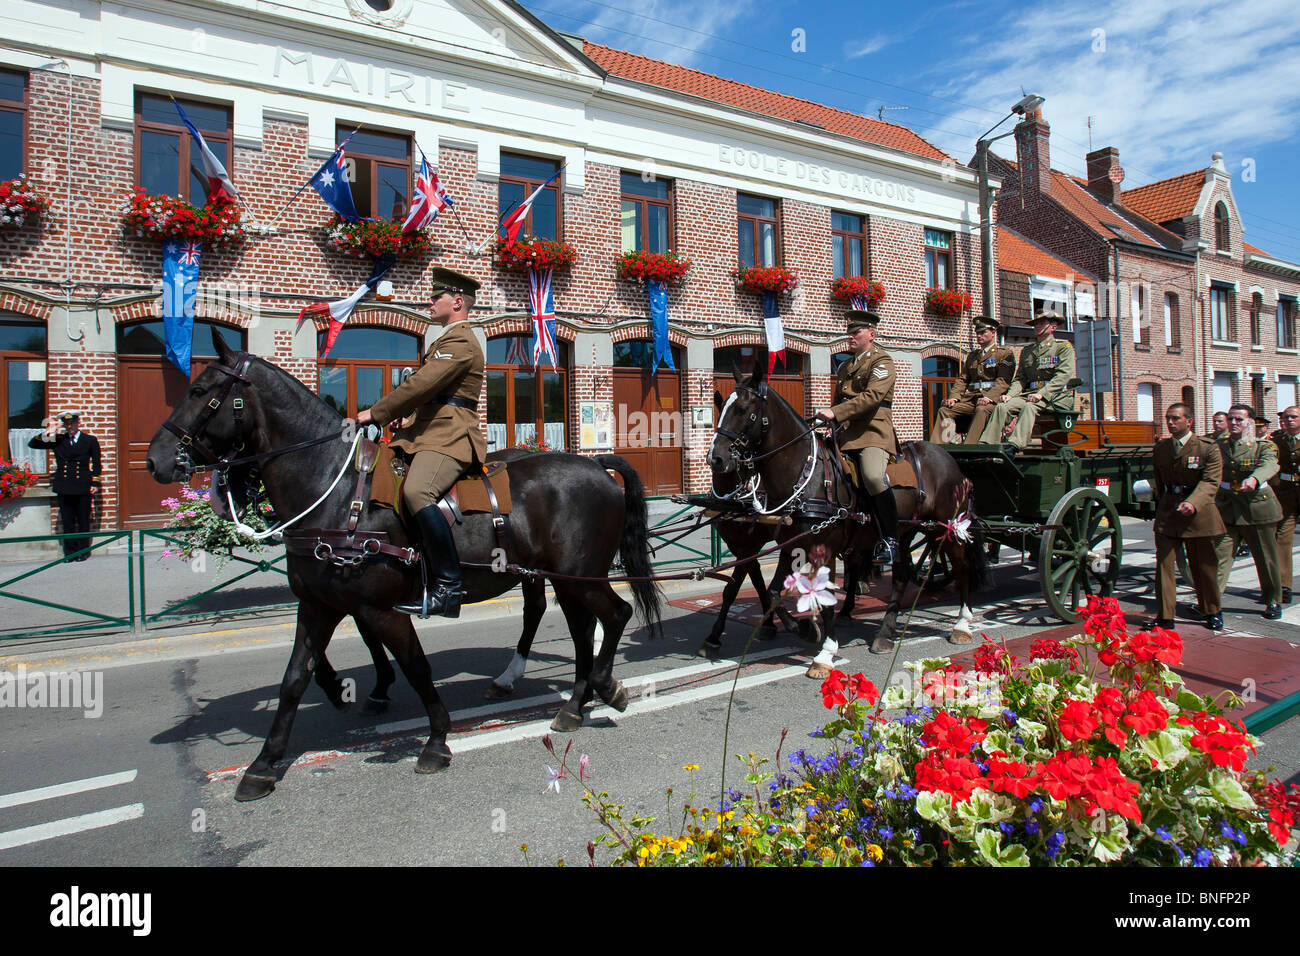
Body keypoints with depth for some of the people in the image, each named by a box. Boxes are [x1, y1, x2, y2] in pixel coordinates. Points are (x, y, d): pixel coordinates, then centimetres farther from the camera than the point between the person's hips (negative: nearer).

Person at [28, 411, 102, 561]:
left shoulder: (90, 440, 7)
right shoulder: (57, 440, 10)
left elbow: (96, 463, 8)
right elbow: (32, 444, 10)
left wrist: (95, 483, 0)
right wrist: (47, 433, -5)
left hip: (83, 487, -2)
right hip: (64, 487, 2)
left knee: (83, 521, 4)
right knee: (67, 521, 5)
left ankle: (82, 551, 12)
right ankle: (70, 552, 12)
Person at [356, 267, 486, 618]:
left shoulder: (460, 342, -8)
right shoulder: (448, 340, 28)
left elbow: (420, 385, -18)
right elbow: (423, 391, 28)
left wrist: (375, 413, -11)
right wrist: (382, 415, 14)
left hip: (449, 437, -12)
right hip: (429, 433, 12)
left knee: (416, 492, -33)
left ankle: (448, 587, -30)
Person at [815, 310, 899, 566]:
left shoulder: (882, 361, 0)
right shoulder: (845, 367, 25)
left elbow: (872, 396, -17)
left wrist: (835, 413, -24)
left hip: (873, 431, -8)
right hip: (846, 435, 9)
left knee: (873, 476, -32)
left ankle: (891, 540, -20)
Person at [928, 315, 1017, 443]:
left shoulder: (1005, 353, 6)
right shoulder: (973, 355, 25)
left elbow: (1003, 381, -6)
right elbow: (963, 379, 18)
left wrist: (988, 398, -23)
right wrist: (954, 397, -1)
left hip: (993, 397, -5)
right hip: (971, 396, 5)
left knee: (982, 410, -38)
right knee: (945, 410, -18)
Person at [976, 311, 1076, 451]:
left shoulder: (1064, 347, 6)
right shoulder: (1026, 351, 23)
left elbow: (1063, 375, -9)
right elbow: (1020, 378, 17)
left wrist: (1041, 394, -23)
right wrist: (1010, 395, -6)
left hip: (1055, 395, -5)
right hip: (1030, 393, 5)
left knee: (1029, 407, -36)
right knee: (1001, 406, -23)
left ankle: (1015, 445, -53)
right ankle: (986, 446, -34)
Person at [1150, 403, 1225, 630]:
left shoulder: (1208, 448, -6)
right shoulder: (1160, 448, 8)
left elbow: (1210, 482, -16)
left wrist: (1193, 503, -31)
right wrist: (1164, 505, 13)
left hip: (1199, 512, -3)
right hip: (1167, 513, 3)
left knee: (1204, 565, 10)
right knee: (1163, 563, -3)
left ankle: (1213, 612, 30)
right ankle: (1165, 616, 2)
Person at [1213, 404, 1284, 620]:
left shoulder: (1264, 446, -1)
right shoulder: (1217, 446, 10)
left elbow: (1269, 466, -21)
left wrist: (1254, 479, -43)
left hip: (1258, 508, -1)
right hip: (1226, 509, 2)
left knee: (1266, 559, 10)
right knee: (1219, 554, -8)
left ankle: (1273, 601, 28)